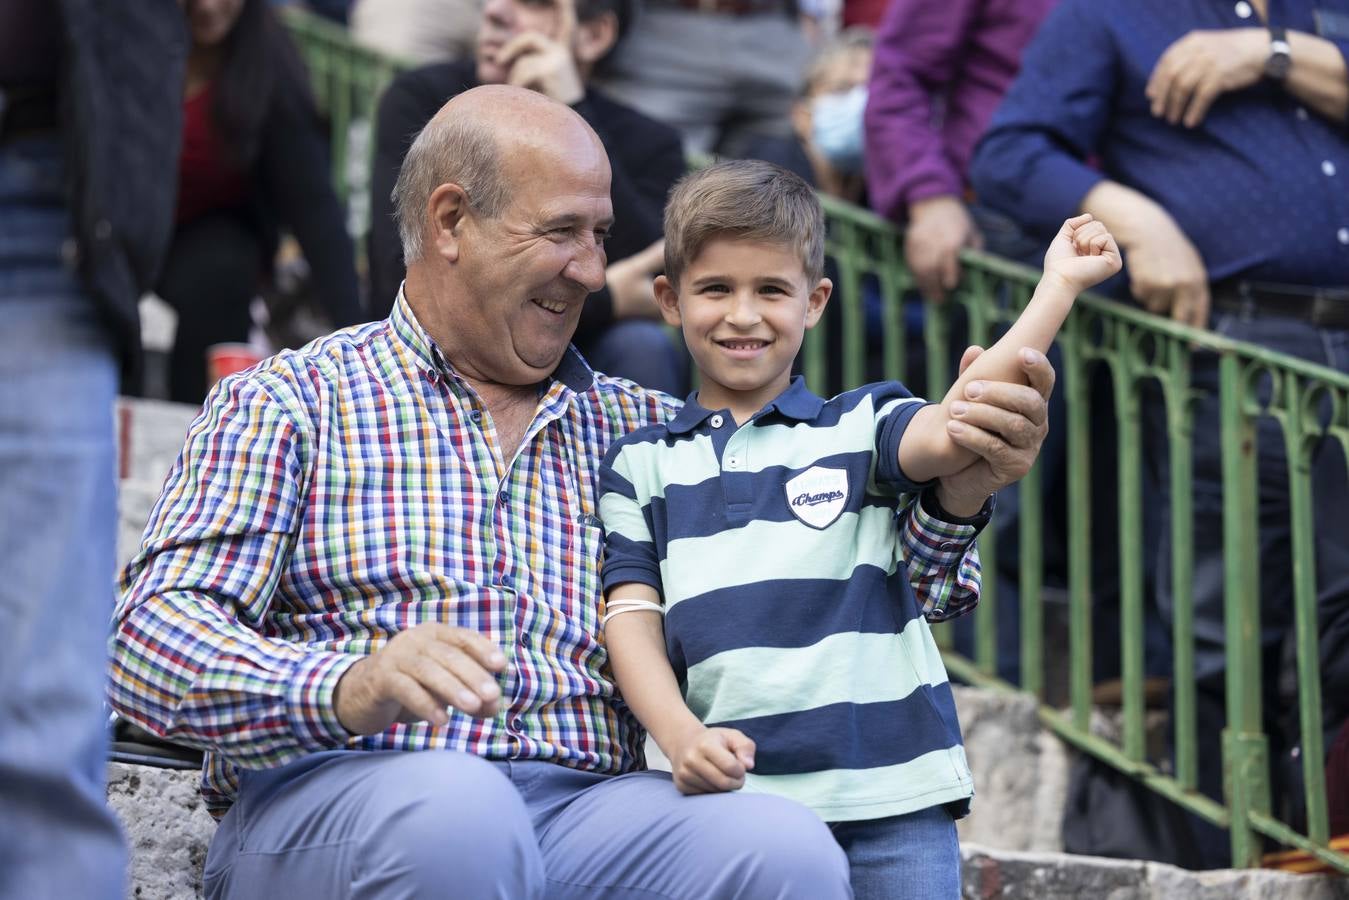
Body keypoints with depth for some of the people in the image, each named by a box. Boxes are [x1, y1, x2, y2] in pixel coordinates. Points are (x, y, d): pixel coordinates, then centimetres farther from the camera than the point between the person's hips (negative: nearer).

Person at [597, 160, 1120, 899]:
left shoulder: (860, 429, 11)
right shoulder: (641, 464, 14)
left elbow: (949, 432, -10)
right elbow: (631, 613, 6)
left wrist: (1057, 287, -12)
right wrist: (680, 736, -11)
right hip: (733, 794, 0)